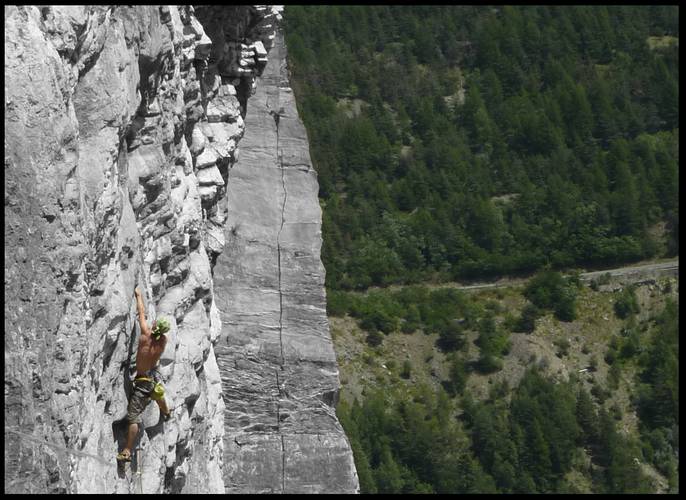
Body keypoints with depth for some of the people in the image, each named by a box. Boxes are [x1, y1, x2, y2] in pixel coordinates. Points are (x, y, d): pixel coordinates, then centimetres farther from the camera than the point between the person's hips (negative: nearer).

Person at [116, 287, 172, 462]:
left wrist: (138, 295, 5)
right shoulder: (163, 341, -10)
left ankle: (127, 452, -11)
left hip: (142, 381, -6)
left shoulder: (146, 335, -22)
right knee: (158, 393, 41)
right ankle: (166, 413, 71)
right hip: (153, 375, 6)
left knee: (133, 416, -8)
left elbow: (142, 313, -9)